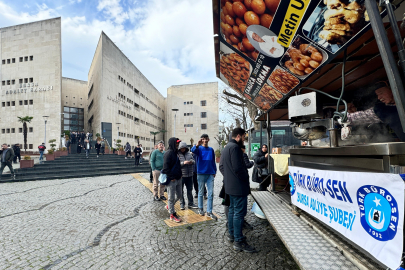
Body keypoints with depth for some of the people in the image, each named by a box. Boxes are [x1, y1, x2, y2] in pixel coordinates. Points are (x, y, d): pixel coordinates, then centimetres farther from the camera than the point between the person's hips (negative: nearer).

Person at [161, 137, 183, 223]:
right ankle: (172, 215, 18)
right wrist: (172, 177, -18)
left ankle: (169, 206, 39)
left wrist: (179, 175, 12)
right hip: (171, 180, -9)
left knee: (179, 196, 19)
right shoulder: (168, 153, -16)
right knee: (171, 198, 5)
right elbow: (166, 168, -21)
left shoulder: (175, 153, 13)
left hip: (178, 179, 9)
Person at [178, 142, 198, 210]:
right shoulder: (177, 154, -7)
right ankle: (182, 204, 23)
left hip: (189, 175, 5)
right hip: (181, 175, -4)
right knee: (181, 191, 8)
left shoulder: (189, 154, 8)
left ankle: (190, 203, 27)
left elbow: (194, 161, 12)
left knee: (190, 190, 14)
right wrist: (183, 163, -25)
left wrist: (192, 161, -11)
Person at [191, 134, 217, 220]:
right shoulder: (199, 148, -4)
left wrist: (214, 171, 9)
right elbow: (193, 150, -28)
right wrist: (197, 145, -49)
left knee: (211, 193, 3)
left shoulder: (211, 149, 7)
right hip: (201, 173, -3)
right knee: (201, 193, 11)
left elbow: (213, 161, 13)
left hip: (210, 174, 3)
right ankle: (200, 208, 28)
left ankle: (209, 212, 12)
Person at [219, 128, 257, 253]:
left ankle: (231, 234, 31)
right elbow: (238, 168, -23)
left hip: (229, 185, 10)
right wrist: (246, 180, -10)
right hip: (239, 186, -10)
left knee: (232, 209, 19)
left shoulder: (226, 148, 14)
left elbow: (221, 166, 17)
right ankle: (239, 241, 6)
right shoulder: (235, 147, -18)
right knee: (239, 212, -2)